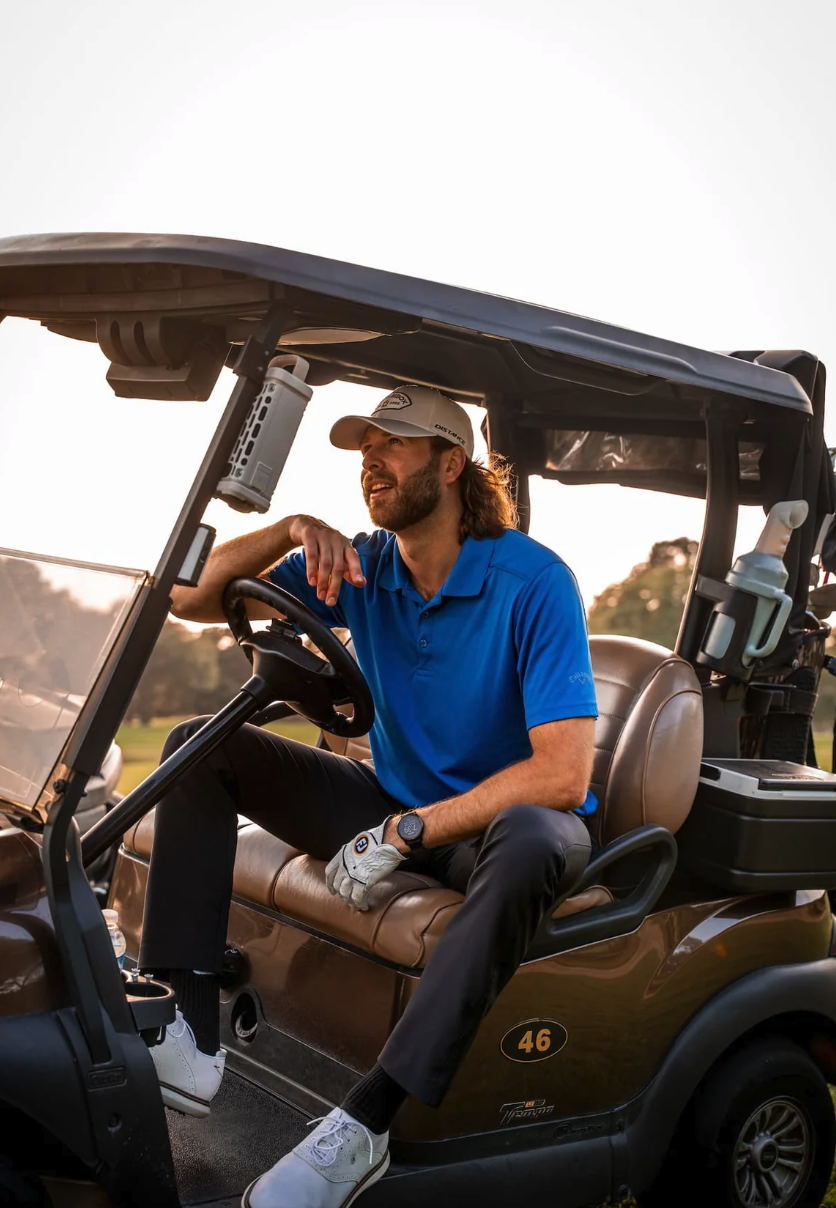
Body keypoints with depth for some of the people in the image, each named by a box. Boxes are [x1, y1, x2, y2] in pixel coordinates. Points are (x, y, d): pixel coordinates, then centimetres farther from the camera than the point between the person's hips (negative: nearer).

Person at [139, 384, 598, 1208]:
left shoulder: (534, 583, -18)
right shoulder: (361, 568, -1)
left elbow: (563, 773, -26)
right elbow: (191, 598, -2)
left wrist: (407, 832, -28)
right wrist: (292, 529, -19)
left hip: (497, 819, -5)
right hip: (396, 807, 6)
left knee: (536, 840, -42)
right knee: (199, 746, -6)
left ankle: (362, 1126, -39)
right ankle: (194, 1043, -18)